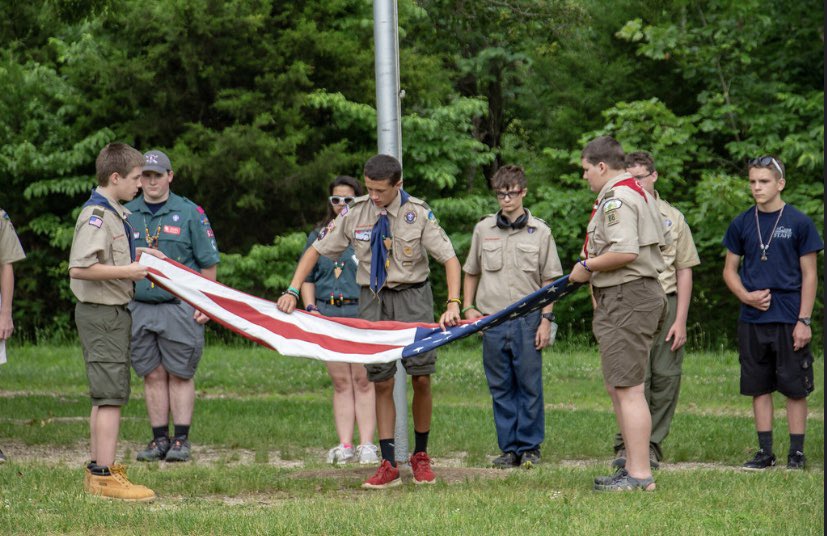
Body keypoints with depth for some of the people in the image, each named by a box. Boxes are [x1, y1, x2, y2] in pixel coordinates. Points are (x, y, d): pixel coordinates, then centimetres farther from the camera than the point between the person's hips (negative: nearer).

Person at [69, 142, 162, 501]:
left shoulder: (113, 213, 14)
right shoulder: (96, 216, -18)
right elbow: (79, 268, -27)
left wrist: (136, 254, 13)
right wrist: (127, 270, -22)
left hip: (112, 313, 11)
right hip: (102, 314, -11)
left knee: (105, 396, 15)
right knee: (111, 395, -9)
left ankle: (98, 471, 22)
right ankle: (104, 476, -7)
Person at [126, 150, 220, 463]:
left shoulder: (190, 213, 2)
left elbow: (208, 263, 4)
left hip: (180, 307, -3)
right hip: (139, 306, 3)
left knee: (180, 375, 0)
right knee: (153, 376, 5)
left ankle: (181, 440, 5)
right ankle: (159, 439, 11)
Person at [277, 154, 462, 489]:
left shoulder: (418, 214, -7)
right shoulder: (355, 214, -1)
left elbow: (449, 258, -8)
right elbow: (316, 251, 5)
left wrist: (453, 305, -22)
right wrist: (292, 291, -7)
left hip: (412, 298, -2)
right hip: (373, 300, 2)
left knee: (421, 378, -5)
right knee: (381, 382, 1)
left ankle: (421, 456, 13)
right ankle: (388, 465, 4)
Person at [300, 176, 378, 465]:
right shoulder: (318, 237, 16)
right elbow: (307, 278, 18)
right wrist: (310, 308, 2)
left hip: (362, 312, -3)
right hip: (327, 315, 3)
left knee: (363, 380, -4)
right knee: (340, 382, 3)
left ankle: (367, 444, -2)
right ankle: (344, 445, 4)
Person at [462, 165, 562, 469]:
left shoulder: (540, 232, 3)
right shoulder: (483, 229, 9)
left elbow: (550, 280, 4)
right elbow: (471, 273, 18)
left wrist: (546, 319, -3)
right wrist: (468, 309, 8)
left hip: (527, 321, -2)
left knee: (529, 386, 1)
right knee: (500, 389, 6)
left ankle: (529, 447, 10)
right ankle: (509, 449, 13)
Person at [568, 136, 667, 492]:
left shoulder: (616, 198, -14)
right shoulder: (639, 194, 19)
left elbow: (626, 252, -27)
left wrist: (587, 267, -12)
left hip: (627, 299, -11)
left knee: (628, 389, -10)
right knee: (616, 386, 17)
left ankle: (640, 475, -10)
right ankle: (634, 465, 20)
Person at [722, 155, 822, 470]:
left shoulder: (798, 223, -3)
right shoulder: (742, 224, 6)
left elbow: (809, 275, -1)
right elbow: (730, 270, 13)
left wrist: (804, 320, -8)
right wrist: (745, 295, -7)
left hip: (789, 321, -3)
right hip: (752, 320, 3)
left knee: (795, 388, 0)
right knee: (759, 388, 7)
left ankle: (797, 453, 8)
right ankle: (765, 452, 15)